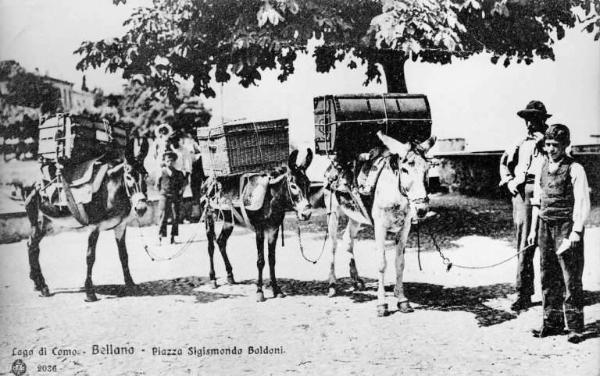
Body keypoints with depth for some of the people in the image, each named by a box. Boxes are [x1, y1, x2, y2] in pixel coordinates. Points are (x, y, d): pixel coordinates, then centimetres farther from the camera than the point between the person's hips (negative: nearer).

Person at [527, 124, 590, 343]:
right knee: (548, 276, 10)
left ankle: (575, 327, 8)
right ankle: (552, 323, 21)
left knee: (571, 278, -1)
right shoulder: (542, 168, 10)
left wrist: (576, 232, -16)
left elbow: (582, 204, -10)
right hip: (545, 226, 6)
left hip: (567, 227, -6)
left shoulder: (575, 169, -7)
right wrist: (534, 229, 12)